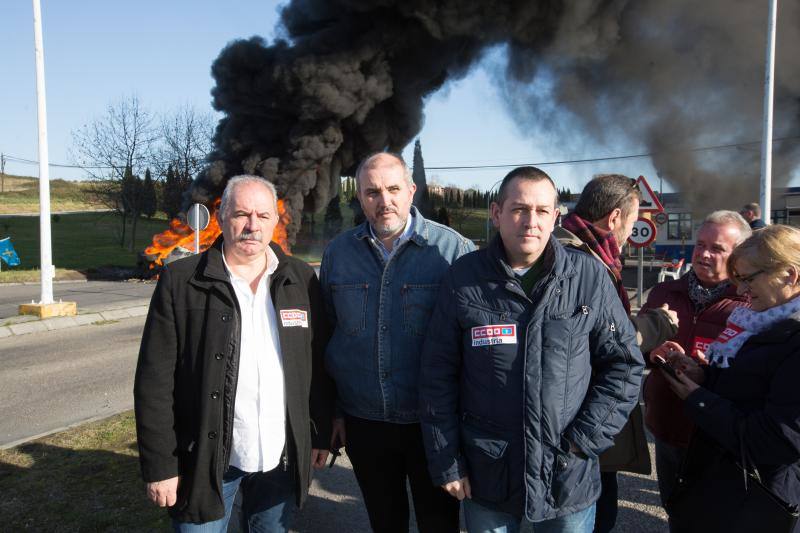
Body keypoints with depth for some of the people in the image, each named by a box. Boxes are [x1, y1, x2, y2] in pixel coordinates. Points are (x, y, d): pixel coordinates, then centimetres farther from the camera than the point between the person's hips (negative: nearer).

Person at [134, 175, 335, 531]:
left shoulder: (301, 280, 1)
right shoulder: (180, 281, -8)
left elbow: (319, 367, 5)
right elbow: (155, 381, -8)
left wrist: (321, 435, 5)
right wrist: (159, 465, -8)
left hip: (282, 458, 3)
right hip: (206, 459, -2)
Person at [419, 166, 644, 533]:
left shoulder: (589, 276, -6)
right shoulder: (464, 278, -7)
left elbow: (624, 364, 1)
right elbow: (438, 375, -3)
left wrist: (584, 439, -7)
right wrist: (445, 462, -3)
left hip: (570, 474, 1)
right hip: (485, 476, 0)